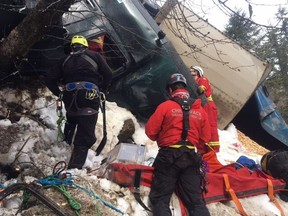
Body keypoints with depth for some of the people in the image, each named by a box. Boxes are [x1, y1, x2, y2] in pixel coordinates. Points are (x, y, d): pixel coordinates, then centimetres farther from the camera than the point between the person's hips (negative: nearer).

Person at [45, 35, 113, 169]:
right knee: (84, 137, -6)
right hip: (89, 96, -3)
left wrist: (59, 93, 28)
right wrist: (103, 88, 23)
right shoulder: (94, 56, 15)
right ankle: (74, 168, -14)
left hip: (69, 97, 4)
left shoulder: (65, 60, 21)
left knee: (71, 120, 35)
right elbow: (108, 74, 8)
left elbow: (49, 80, 15)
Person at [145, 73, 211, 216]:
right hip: (191, 157, 4)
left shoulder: (165, 106, -5)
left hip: (168, 156, -3)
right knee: (195, 200, 7)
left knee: (160, 198, 1)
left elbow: (150, 131, -3)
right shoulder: (200, 110, 7)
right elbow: (206, 137, 10)